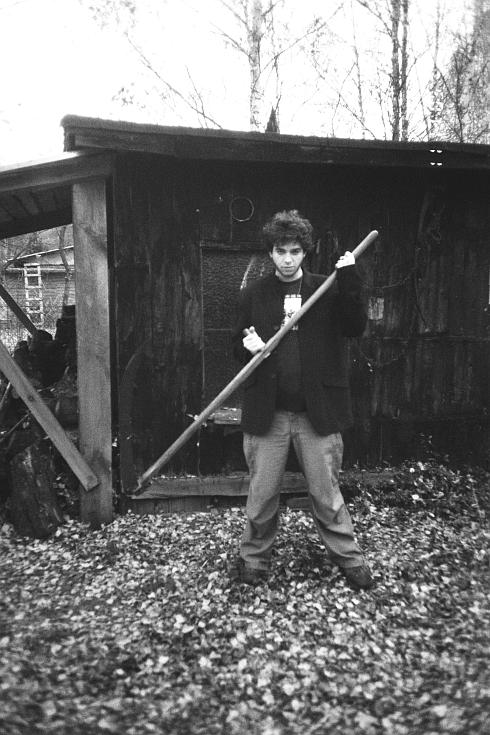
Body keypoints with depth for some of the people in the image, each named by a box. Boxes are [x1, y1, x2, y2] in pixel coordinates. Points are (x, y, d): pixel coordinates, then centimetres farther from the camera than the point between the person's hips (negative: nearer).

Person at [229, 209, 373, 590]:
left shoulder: (327, 290, 5)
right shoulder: (253, 295, 7)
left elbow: (355, 328, -6)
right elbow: (237, 347, 11)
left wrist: (349, 281, -15)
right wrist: (247, 346, -11)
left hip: (317, 411, -1)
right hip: (267, 412, 1)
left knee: (327, 493, 9)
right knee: (262, 494, 11)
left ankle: (350, 559, 29)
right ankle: (253, 559, 31)